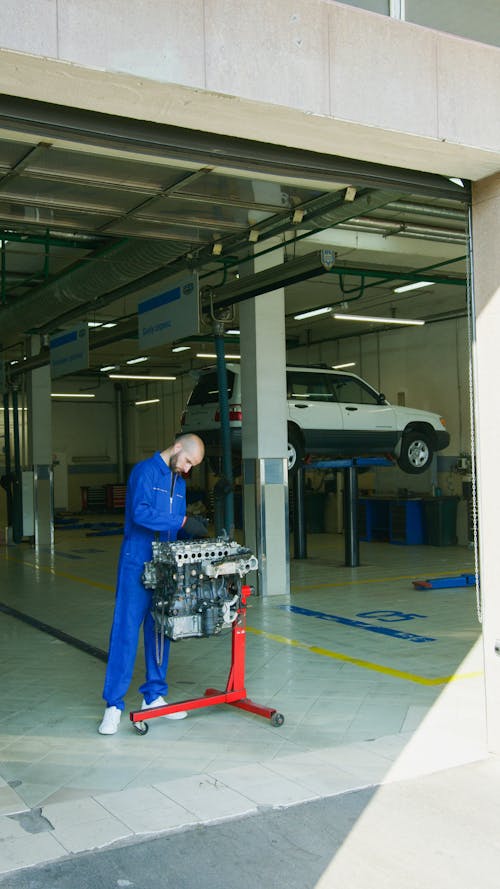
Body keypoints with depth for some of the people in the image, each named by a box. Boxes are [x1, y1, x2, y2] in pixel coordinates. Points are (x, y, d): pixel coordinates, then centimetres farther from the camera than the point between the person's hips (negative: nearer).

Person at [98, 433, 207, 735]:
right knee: (126, 629, -6)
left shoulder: (179, 482, 16)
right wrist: (182, 521, -25)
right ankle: (114, 704, 0)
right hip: (137, 562, -7)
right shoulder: (145, 471, -8)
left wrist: (194, 533, -2)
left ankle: (154, 696, 21)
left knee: (159, 630, 11)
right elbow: (140, 512, -23)